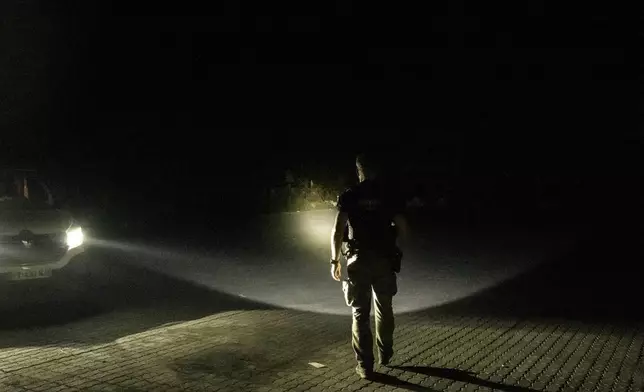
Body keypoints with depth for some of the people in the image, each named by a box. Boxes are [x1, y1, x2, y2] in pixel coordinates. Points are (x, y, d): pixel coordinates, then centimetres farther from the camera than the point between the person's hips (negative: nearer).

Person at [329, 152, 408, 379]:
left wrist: (335, 260, 1)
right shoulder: (389, 196, 0)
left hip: (359, 260, -2)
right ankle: (385, 355, 35)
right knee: (384, 309, 21)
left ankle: (365, 366, 7)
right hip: (384, 260, 2)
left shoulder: (349, 196, -3)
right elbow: (403, 230, 1)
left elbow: (338, 231, -9)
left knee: (360, 314, 6)